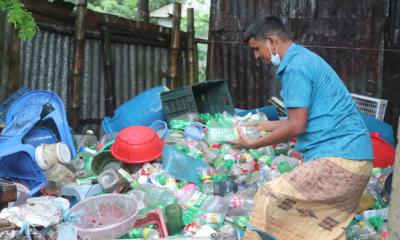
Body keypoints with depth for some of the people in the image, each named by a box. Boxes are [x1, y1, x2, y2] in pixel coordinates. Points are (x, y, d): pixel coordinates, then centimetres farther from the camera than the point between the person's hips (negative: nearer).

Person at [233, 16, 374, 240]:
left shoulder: (296, 66, -14)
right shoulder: (304, 59, 18)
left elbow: (296, 126, -16)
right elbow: (303, 118, 23)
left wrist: (254, 144, -3)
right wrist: (260, 126, 26)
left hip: (339, 158, -10)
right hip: (353, 157, 10)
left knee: (270, 198, -9)